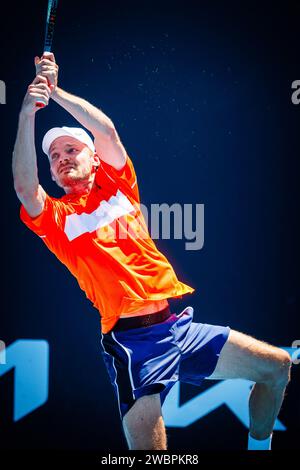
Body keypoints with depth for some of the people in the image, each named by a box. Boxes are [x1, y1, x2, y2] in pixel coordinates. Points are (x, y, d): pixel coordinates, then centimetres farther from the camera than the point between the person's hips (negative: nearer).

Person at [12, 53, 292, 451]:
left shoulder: (117, 186, 14)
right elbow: (24, 187, -18)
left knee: (277, 367, 4)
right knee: (147, 449, -21)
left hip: (179, 326, 5)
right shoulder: (54, 217, 4)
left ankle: (258, 447, 24)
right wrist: (27, 112, -25)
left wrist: (55, 91, -9)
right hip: (131, 340, -5)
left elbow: (107, 130, -2)